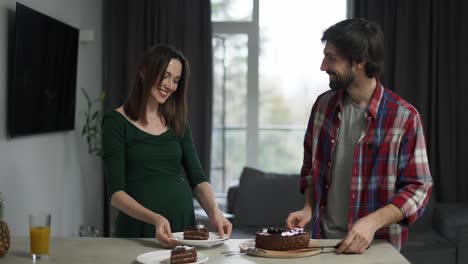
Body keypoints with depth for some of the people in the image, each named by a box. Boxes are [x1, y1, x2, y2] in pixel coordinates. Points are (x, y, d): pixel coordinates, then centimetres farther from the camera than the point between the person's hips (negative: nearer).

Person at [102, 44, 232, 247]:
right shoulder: (117, 122, -4)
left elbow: (197, 178, 6)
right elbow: (116, 193, -10)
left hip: (184, 225, 3)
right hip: (138, 230, -3)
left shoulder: (178, 123, 10)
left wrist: (214, 212, -13)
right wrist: (154, 219, -25)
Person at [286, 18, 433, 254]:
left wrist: (372, 222, -22)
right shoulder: (323, 105, 3)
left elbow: (418, 188, -10)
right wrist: (308, 208, 0)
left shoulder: (404, 117, -12)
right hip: (323, 240, 3)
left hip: (375, 246, -3)